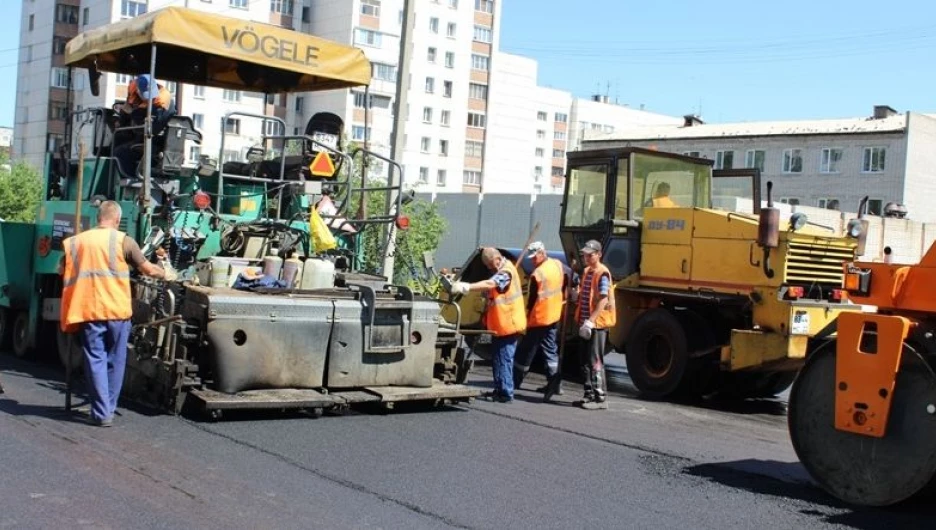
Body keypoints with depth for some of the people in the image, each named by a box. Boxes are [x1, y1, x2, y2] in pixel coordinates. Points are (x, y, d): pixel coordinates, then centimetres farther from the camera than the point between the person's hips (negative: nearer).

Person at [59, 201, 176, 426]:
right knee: (115, 361, 13)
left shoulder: (74, 242, 9)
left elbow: (64, 274, 15)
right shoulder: (123, 240, 1)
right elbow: (148, 269, 7)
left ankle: (101, 413, 1)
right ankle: (109, 408, 22)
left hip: (88, 311, 1)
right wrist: (166, 273, 26)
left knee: (95, 361, 5)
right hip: (117, 311, -1)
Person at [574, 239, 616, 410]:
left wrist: (590, 320, -26)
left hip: (597, 324, -9)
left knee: (595, 361, -6)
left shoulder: (602, 273, -14)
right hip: (586, 323, 9)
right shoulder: (586, 271, 13)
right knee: (586, 360, 13)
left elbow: (603, 300, -21)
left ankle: (600, 398, -2)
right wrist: (582, 319, 13)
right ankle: (590, 395, 21)